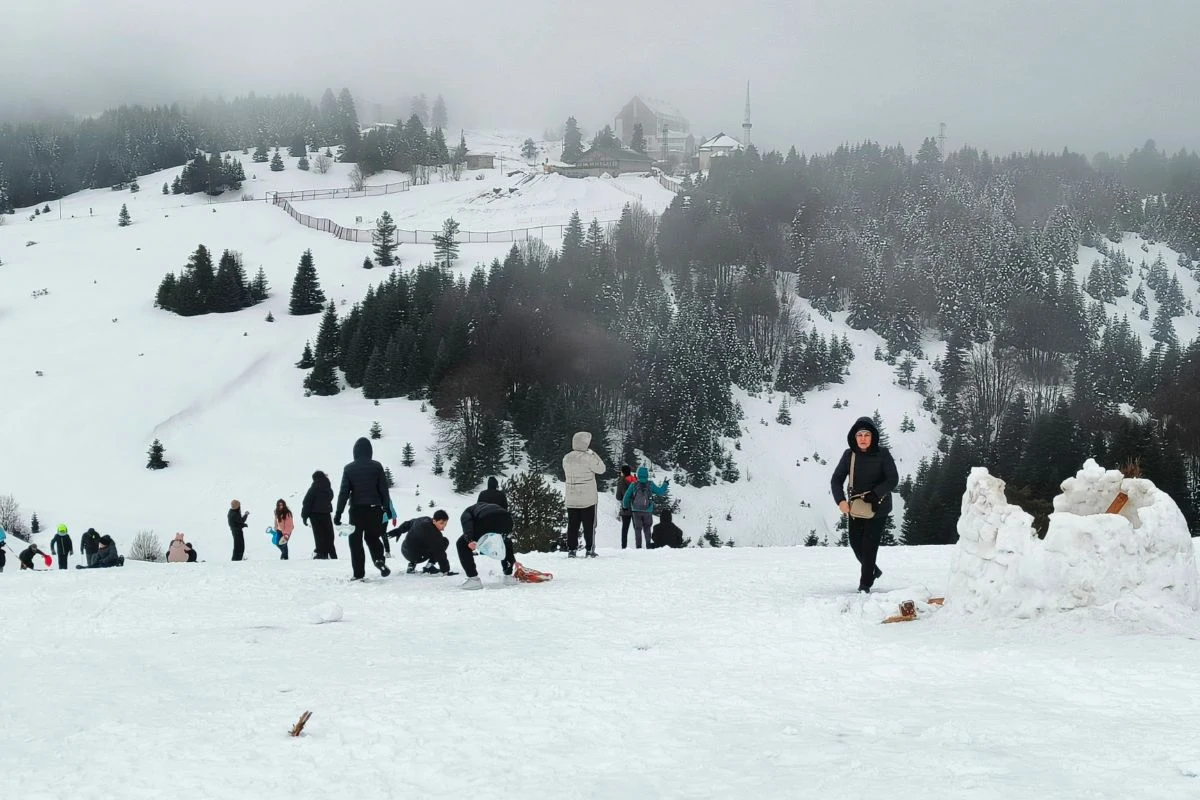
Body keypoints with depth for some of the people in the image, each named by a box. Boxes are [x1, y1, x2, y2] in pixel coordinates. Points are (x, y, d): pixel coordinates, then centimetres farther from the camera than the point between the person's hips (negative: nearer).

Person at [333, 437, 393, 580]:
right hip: (374, 509, 1)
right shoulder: (376, 467, -2)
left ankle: (359, 573, 1)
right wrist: (387, 508, 9)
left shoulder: (349, 469, -3)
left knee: (356, 541, 7)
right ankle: (379, 560, -7)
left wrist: (338, 513, -4)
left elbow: (344, 492, -5)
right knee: (372, 537, 19)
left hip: (356, 509, -1)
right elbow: (384, 489, -1)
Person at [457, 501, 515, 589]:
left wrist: (470, 540, -13)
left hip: (486, 521, -5)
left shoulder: (466, 513, 32)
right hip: (506, 519, 5)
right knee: (505, 544, 39)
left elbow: (467, 523, 4)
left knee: (462, 544, 15)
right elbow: (507, 540, 46)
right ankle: (508, 576, 32)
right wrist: (513, 560, 52)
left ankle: (473, 579, 4)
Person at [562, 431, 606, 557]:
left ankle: (571, 549, 7)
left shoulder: (566, 458, 1)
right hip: (588, 498, -4)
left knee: (572, 525, 9)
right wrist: (593, 454, 0)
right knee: (589, 525, 4)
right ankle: (590, 549, 4)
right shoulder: (588, 458, -16)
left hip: (571, 499, 4)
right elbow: (601, 469, -6)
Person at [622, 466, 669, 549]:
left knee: (638, 529, 8)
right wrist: (665, 484, 20)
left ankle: (638, 546, 1)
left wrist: (625, 506, 15)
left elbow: (626, 497, -2)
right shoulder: (650, 485, -7)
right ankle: (648, 545, 7)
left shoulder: (633, 485, -6)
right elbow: (660, 492, 3)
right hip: (648, 511, 0)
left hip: (636, 511, 0)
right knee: (647, 528, 15)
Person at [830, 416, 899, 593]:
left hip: (878, 506, -4)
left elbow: (893, 479, -14)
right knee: (856, 542, 10)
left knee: (869, 543, -7)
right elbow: (836, 480, -4)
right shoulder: (849, 455, -4)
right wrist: (841, 500, -20)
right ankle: (872, 570, 36)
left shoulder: (882, 454, -12)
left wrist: (874, 495, -26)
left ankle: (865, 583, 3)